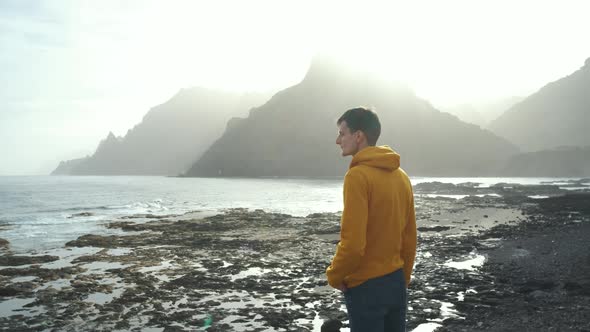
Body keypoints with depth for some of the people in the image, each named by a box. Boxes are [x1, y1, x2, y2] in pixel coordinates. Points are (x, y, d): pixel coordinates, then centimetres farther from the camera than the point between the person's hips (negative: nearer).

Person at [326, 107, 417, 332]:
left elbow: (352, 243, -22)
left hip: (366, 286, -7)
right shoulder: (401, 176, 5)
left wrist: (334, 276, -6)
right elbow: (409, 238, 10)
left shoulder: (358, 175, -19)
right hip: (396, 281, 7)